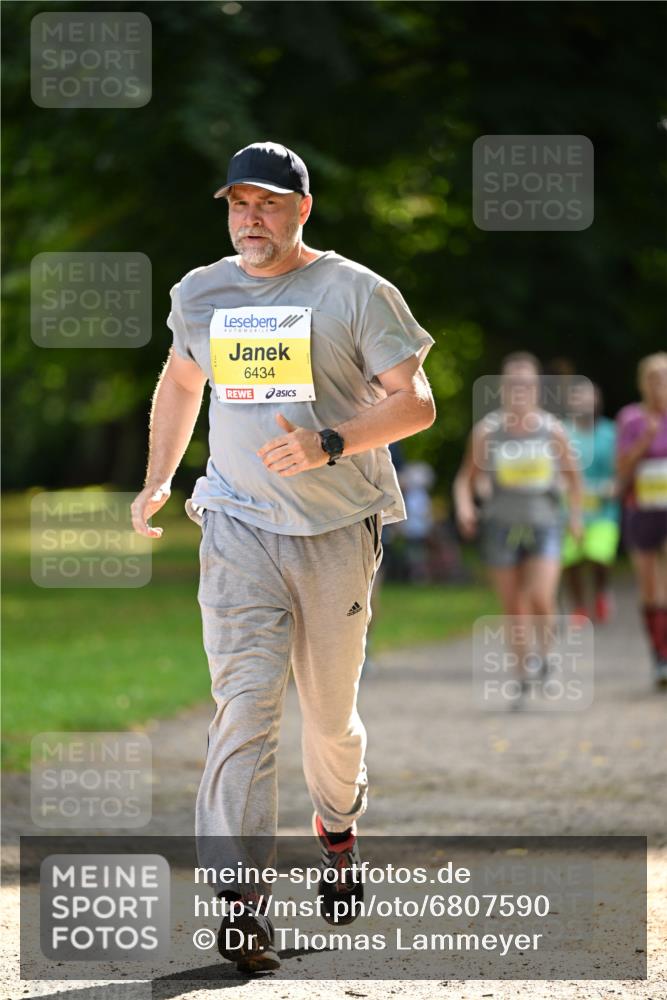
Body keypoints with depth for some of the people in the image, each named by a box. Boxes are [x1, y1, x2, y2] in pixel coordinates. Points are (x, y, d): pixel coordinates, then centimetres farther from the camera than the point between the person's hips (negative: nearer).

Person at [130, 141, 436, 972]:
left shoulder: (356, 294, -5)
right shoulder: (199, 295, 9)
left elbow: (415, 403, -10)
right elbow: (179, 384, 28)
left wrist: (327, 444, -24)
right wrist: (156, 482, 20)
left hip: (337, 534, -1)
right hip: (238, 530, 2)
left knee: (330, 716, 10)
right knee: (244, 709, -13)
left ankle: (337, 826, 42)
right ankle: (240, 901, -19)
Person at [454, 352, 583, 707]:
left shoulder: (552, 429, 1)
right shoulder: (487, 430, -1)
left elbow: (572, 476, 15)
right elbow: (466, 477, 4)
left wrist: (576, 515, 11)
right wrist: (464, 505, -13)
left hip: (544, 527, -1)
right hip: (502, 527, 1)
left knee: (540, 599, -18)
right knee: (513, 610, 3)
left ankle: (542, 653, 10)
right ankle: (523, 678, 15)